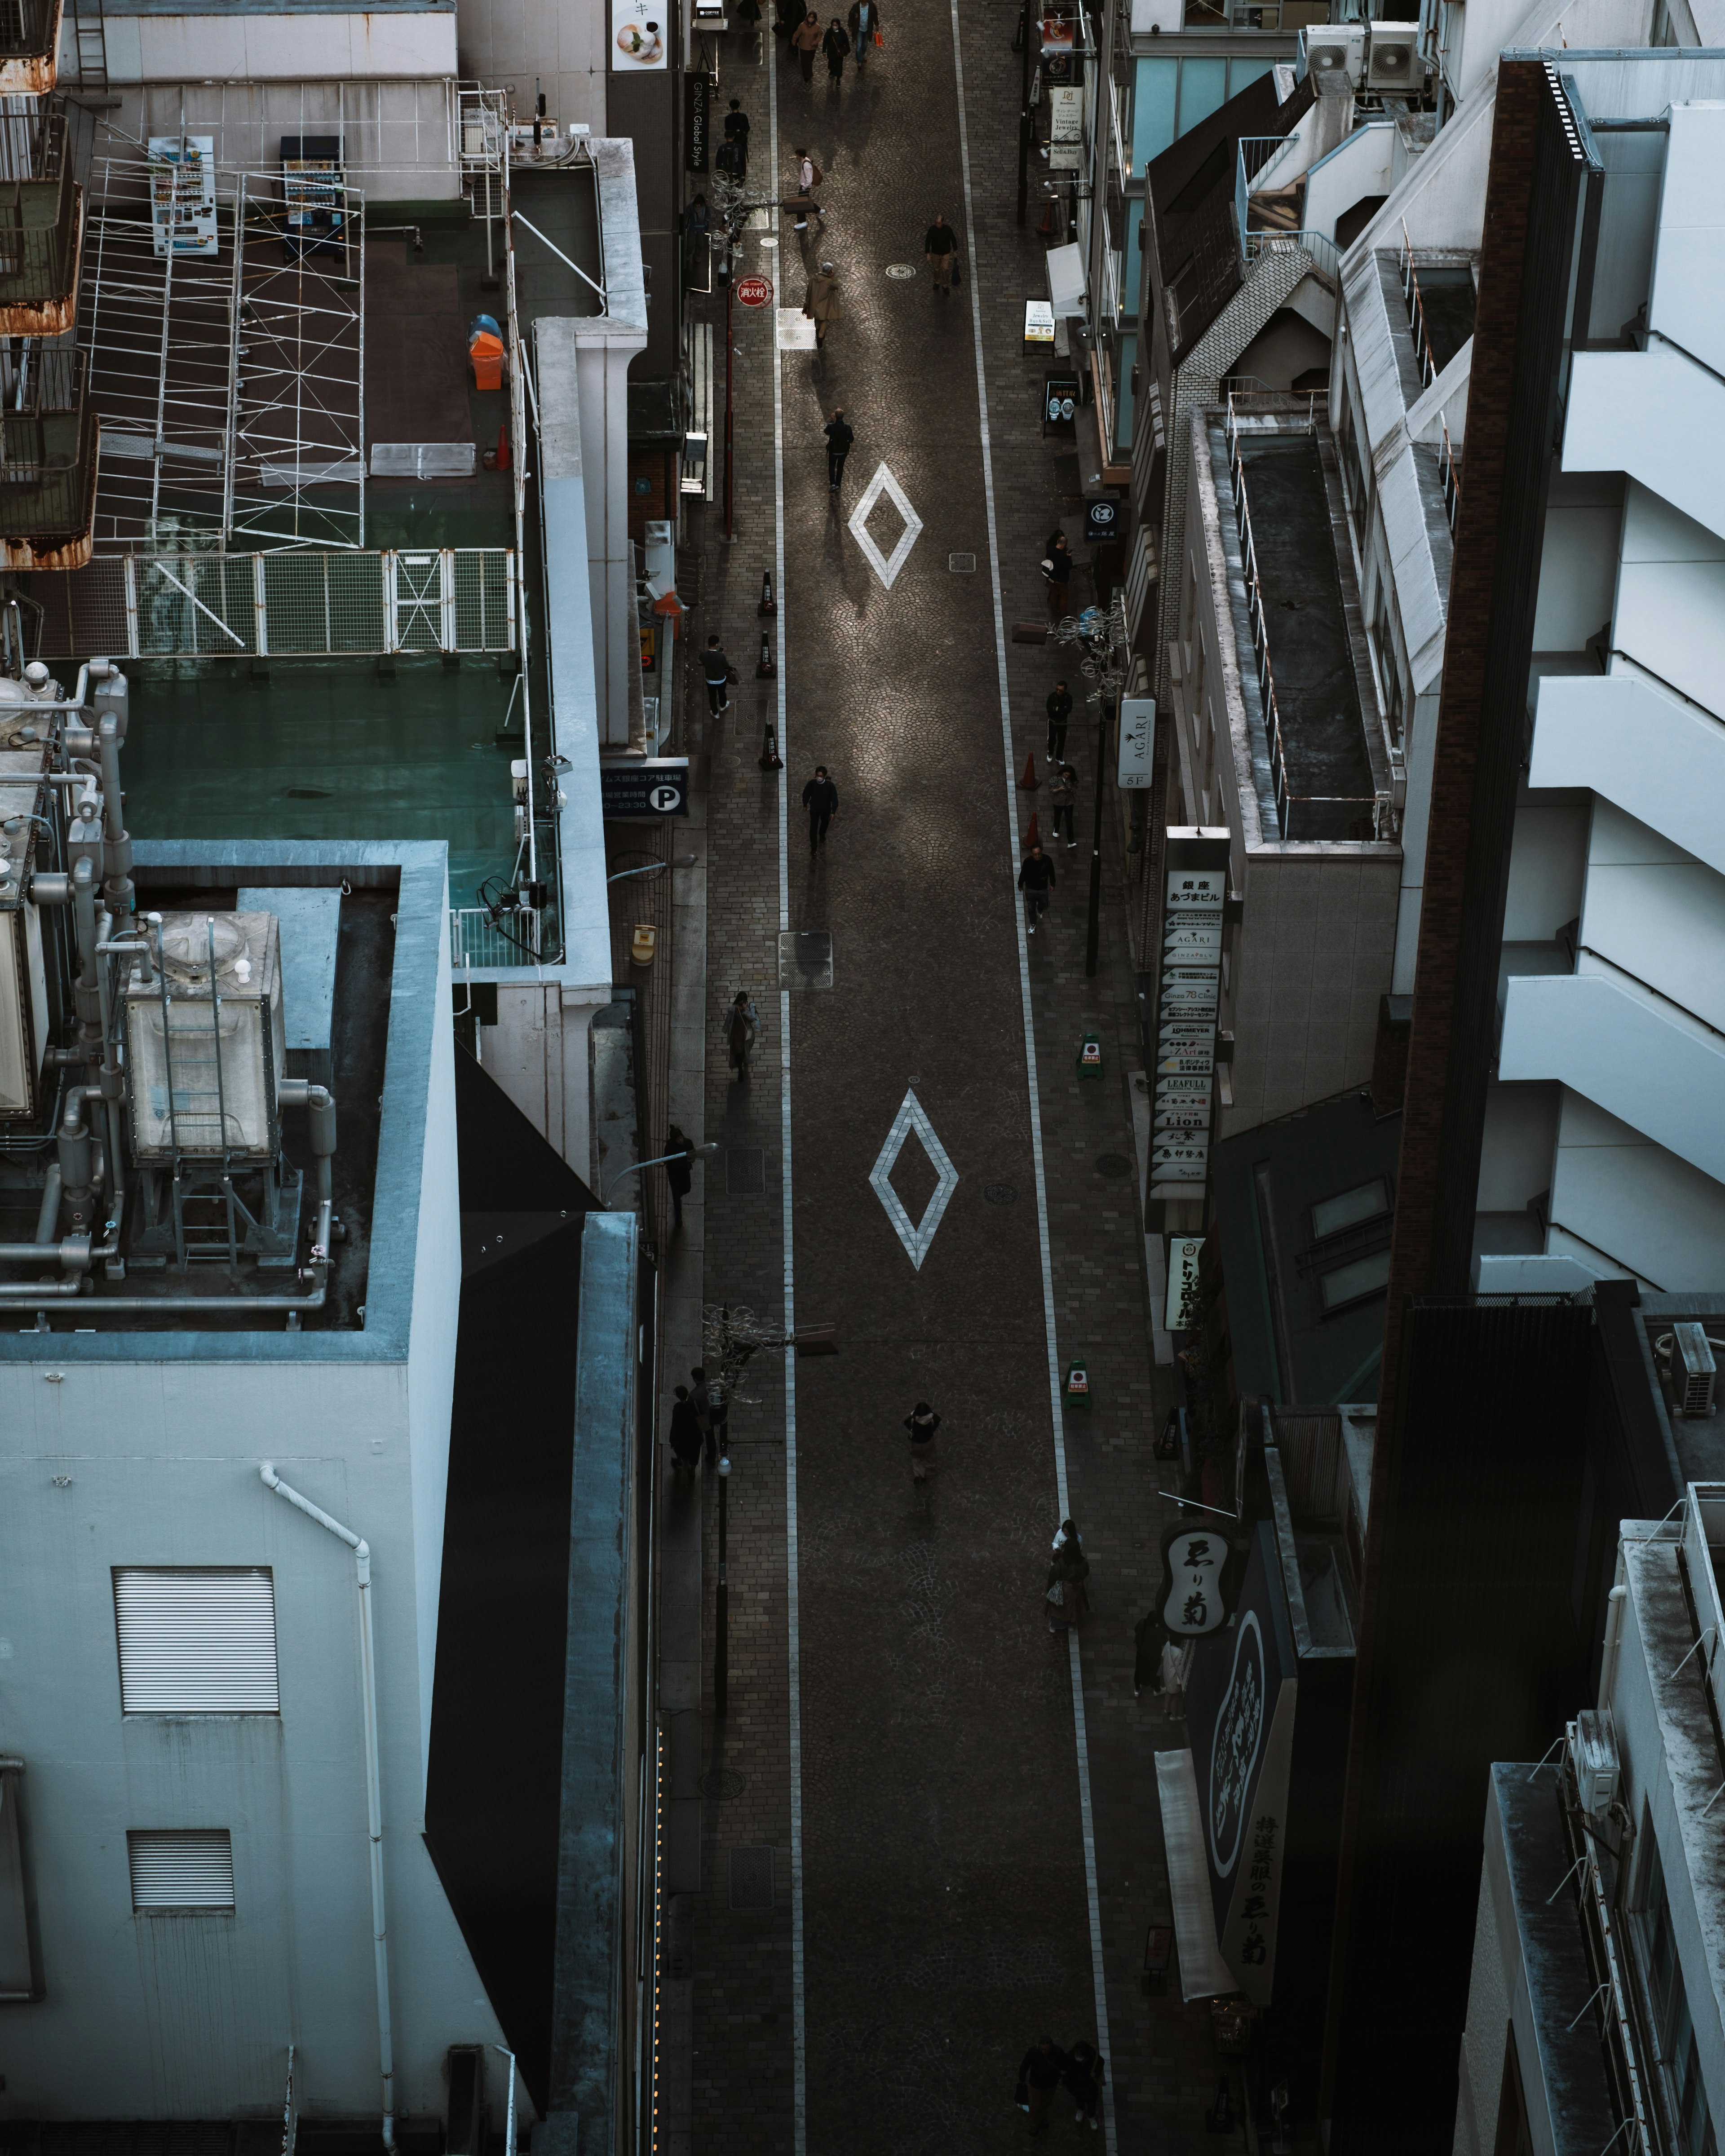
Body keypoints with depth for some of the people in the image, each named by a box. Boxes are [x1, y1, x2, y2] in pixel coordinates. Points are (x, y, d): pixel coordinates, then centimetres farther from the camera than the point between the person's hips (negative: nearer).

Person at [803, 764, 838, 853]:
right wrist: (805, 805, 7)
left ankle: (822, 835, 58)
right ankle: (813, 846, 23)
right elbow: (806, 794, -5)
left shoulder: (830, 786, -28)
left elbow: (834, 799, -16)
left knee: (825, 824, 26)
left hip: (826, 810, 1)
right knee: (813, 828, 4)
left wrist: (833, 812, -12)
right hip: (814, 809, -1)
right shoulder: (812, 784, -25)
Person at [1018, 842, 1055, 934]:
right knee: (1031, 908, 17)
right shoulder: (1028, 861, -27)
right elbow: (1023, 874, -9)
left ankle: (1040, 911, 63)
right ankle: (1033, 925, 44)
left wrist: (1052, 884, 5)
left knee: (1044, 905, 25)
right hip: (1030, 889, -2)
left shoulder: (1047, 860, -24)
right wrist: (1020, 885, 5)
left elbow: (1051, 872, -6)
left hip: (1043, 889, 2)